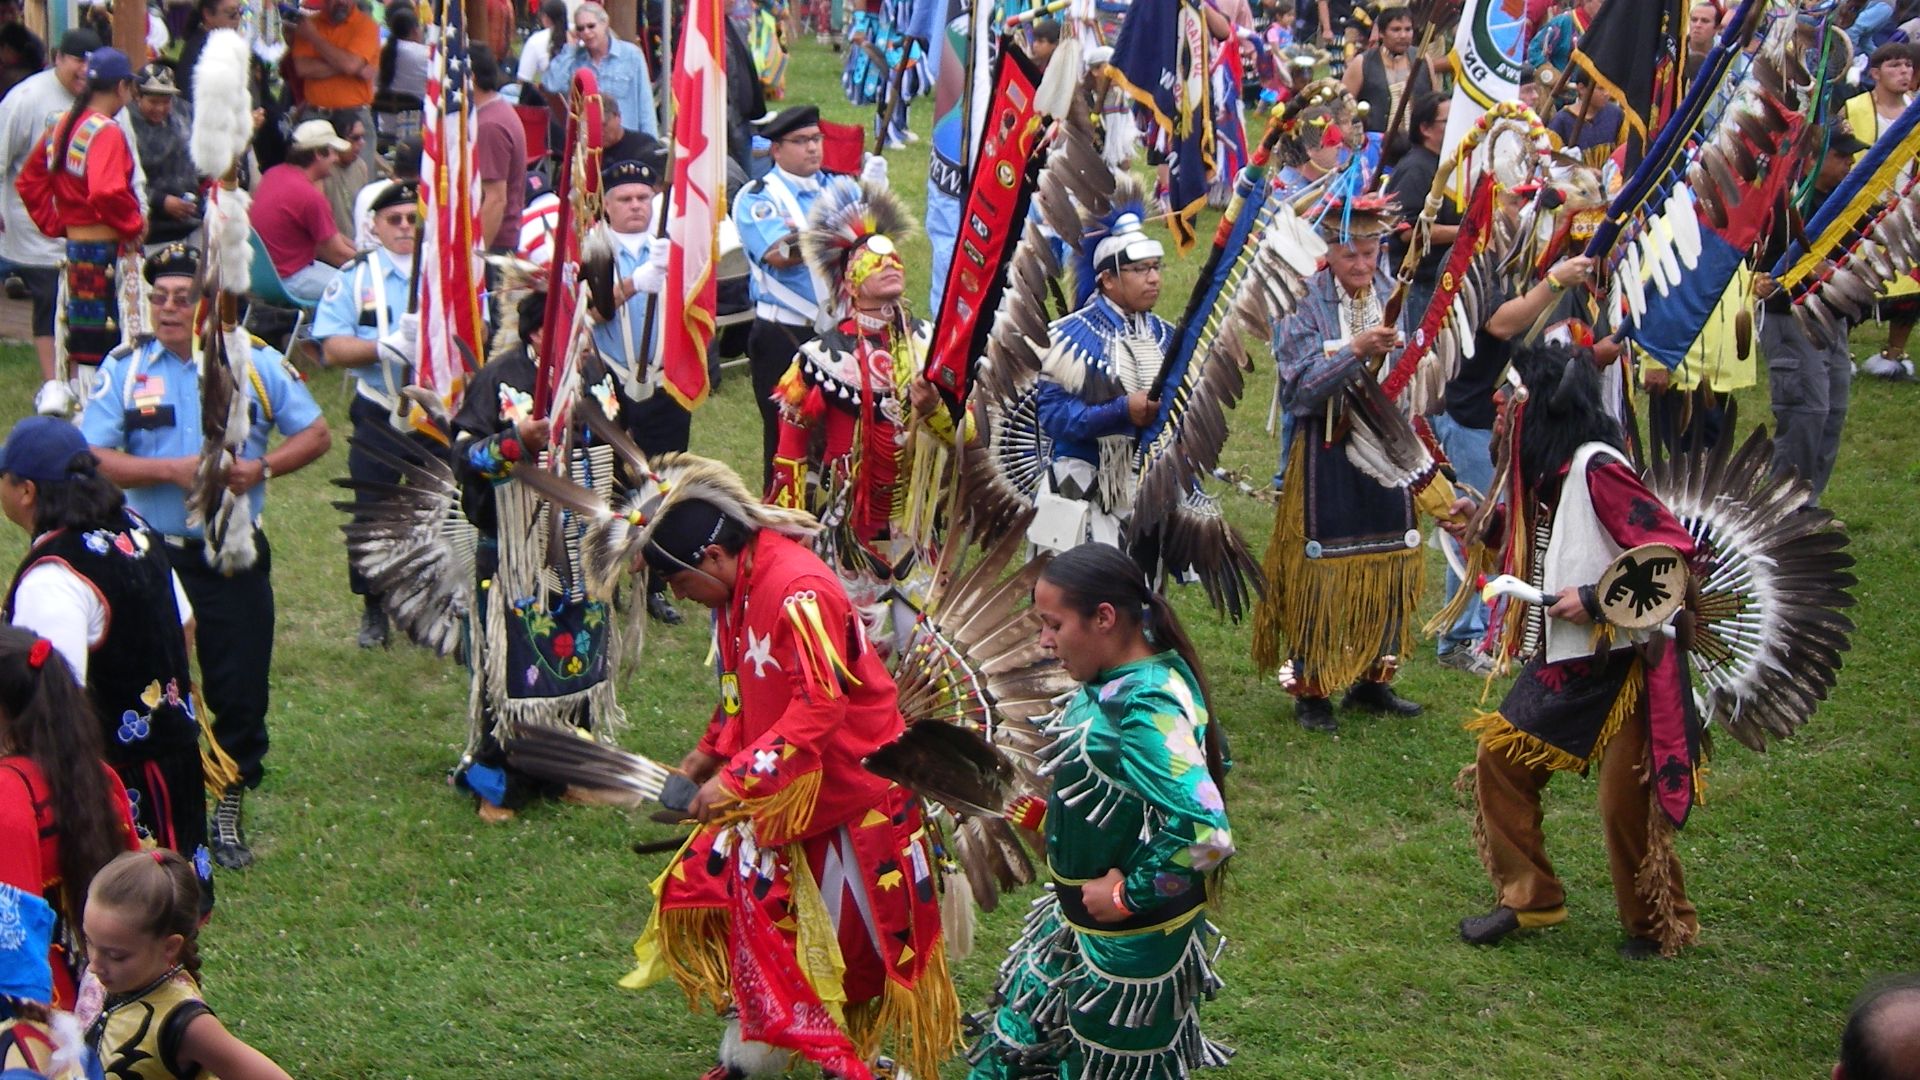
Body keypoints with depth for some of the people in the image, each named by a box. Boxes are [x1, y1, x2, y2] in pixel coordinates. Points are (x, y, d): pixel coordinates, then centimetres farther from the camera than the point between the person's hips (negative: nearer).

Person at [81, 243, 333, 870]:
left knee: (242, 690, 2)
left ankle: (228, 816, 18)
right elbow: (93, 459, -7)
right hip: (152, 555, 0)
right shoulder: (125, 368, -2)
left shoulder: (256, 363, 0)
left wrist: (262, 468, -13)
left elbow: (315, 434, 5)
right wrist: (172, 470, -19)